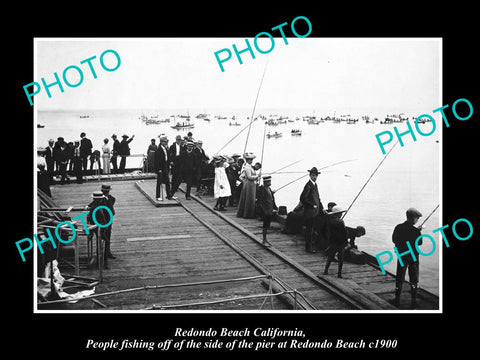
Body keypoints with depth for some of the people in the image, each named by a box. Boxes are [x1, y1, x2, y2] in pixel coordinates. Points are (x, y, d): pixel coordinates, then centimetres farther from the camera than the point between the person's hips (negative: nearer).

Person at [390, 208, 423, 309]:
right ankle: (413, 301, 16)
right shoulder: (416, 231, -18)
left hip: (401, 256, 2)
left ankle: (397, 300, 18)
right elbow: (419, 243, -4)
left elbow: (394, 240, 1)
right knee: (413, 280, 11)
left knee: (399, 278, 12)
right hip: (414, 257, -2)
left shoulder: (398, 228, -10)